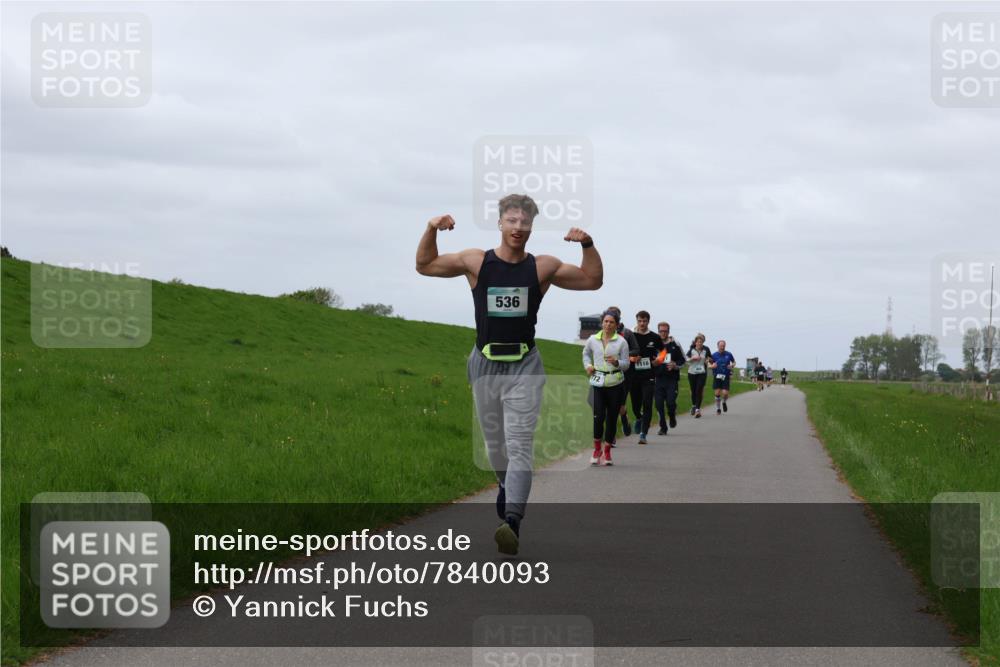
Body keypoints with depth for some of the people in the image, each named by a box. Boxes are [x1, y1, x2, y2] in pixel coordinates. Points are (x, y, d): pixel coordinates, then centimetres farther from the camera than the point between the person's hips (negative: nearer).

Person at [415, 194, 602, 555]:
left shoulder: (543, 267, -1)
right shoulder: (476, 261, 0)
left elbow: (592, 280, 8)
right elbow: (425, 265, 9)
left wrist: (588, 245, -9)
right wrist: (431, 230, -8)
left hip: (524, 366, -2)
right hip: (485, 363, 2)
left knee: (519, 444, -15)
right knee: (494, 443, 16)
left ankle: (512, 522, -27)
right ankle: (507, 488, 45)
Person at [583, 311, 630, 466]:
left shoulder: (621, 342, 0)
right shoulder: (593, 340, 6)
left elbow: (626, 364, 2)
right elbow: (586, 353, 27)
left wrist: (616, 362, -19)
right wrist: (587, 365, 8)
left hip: (615, 383, 0)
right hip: (597, 383, 0)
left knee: (612, 418, 4)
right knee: (598, 416, -11)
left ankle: (607, 451, 18)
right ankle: (597, 448, 8)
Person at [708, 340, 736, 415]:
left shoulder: (728, 354, -1)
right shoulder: (714, 355, -2)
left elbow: (734, 361, 15)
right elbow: (709, 365, 7)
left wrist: (732, 365, -7)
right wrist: (712, 366, -16)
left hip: (726, 376, 0)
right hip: (717, 376, 0)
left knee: (725, 393, -9)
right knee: (717, 393, -3)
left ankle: (724, 402, 26)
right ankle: (718, 408, 14)